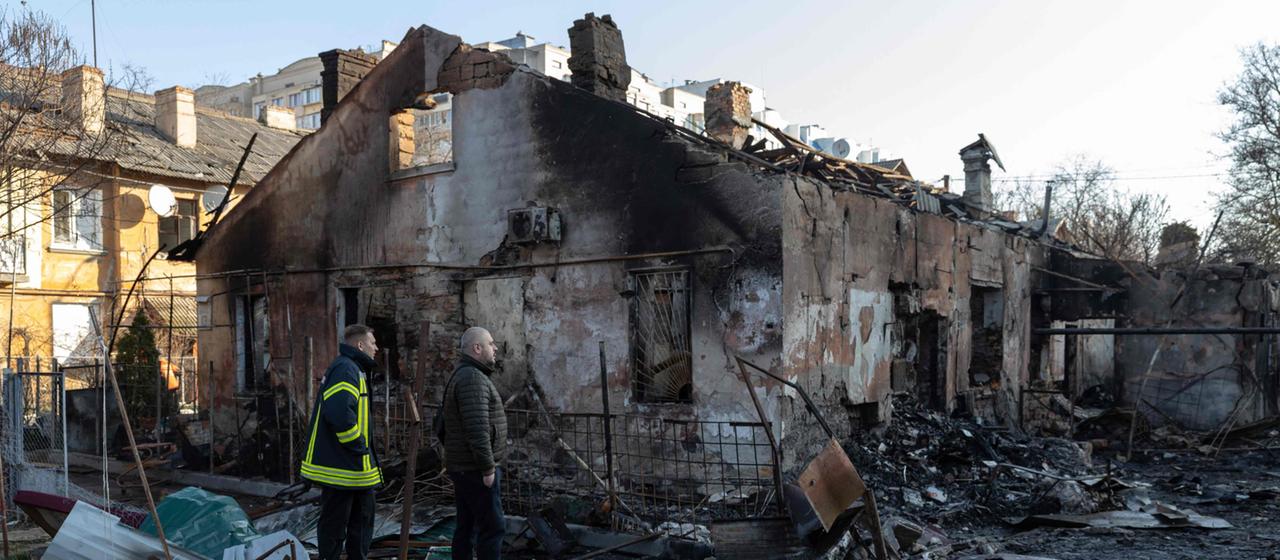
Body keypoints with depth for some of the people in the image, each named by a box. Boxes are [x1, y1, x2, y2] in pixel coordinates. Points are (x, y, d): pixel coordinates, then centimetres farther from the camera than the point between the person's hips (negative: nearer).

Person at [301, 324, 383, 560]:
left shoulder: (352, 369, 17)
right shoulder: (346, 369, -17)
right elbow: (339, 412, -32)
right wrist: (358, 446, -20)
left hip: (356, 469, 11)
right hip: (342, 469, -11)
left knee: (363, 519, 18)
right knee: (335, 525, 0)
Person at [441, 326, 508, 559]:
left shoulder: (460, 376, 17)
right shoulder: (473, 378, -16)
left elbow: (444, 428, 22)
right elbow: (477, 429, -25)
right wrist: (488, 468, -21)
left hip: (463, 468, 10)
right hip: (476, 469, -10)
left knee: (466, 527, 12)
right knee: (492, 527, -7)